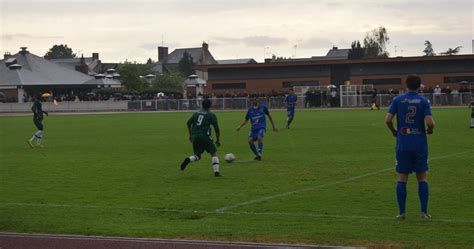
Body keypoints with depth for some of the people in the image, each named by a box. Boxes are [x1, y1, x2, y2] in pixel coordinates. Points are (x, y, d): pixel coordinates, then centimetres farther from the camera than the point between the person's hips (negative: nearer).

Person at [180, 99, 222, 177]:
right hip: (205, 136, -4)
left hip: (195, 136, 4)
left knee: (198, 155, 16)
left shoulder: (196, 114, 17)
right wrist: (218, 140, 8)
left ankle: (189, 159, -16)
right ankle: (216, 172, -3)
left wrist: (190, 135, 23)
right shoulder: (211, 115, 4)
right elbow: (216, 128, -2)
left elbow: (188, 123, 13)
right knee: (214, 153, 7)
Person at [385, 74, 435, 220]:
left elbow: (388, 119, -7)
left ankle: (402, 212, 3)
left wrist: (394, 131, 11)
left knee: (402, 177, 5)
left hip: (403, 143, 0)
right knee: (422, 177, 9)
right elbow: (430, 122, -14)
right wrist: (430, 130, 8)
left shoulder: (398, 100, -1)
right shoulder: (424, 101, -4)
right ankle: (424, 212, 5)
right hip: (420, 144, 0)